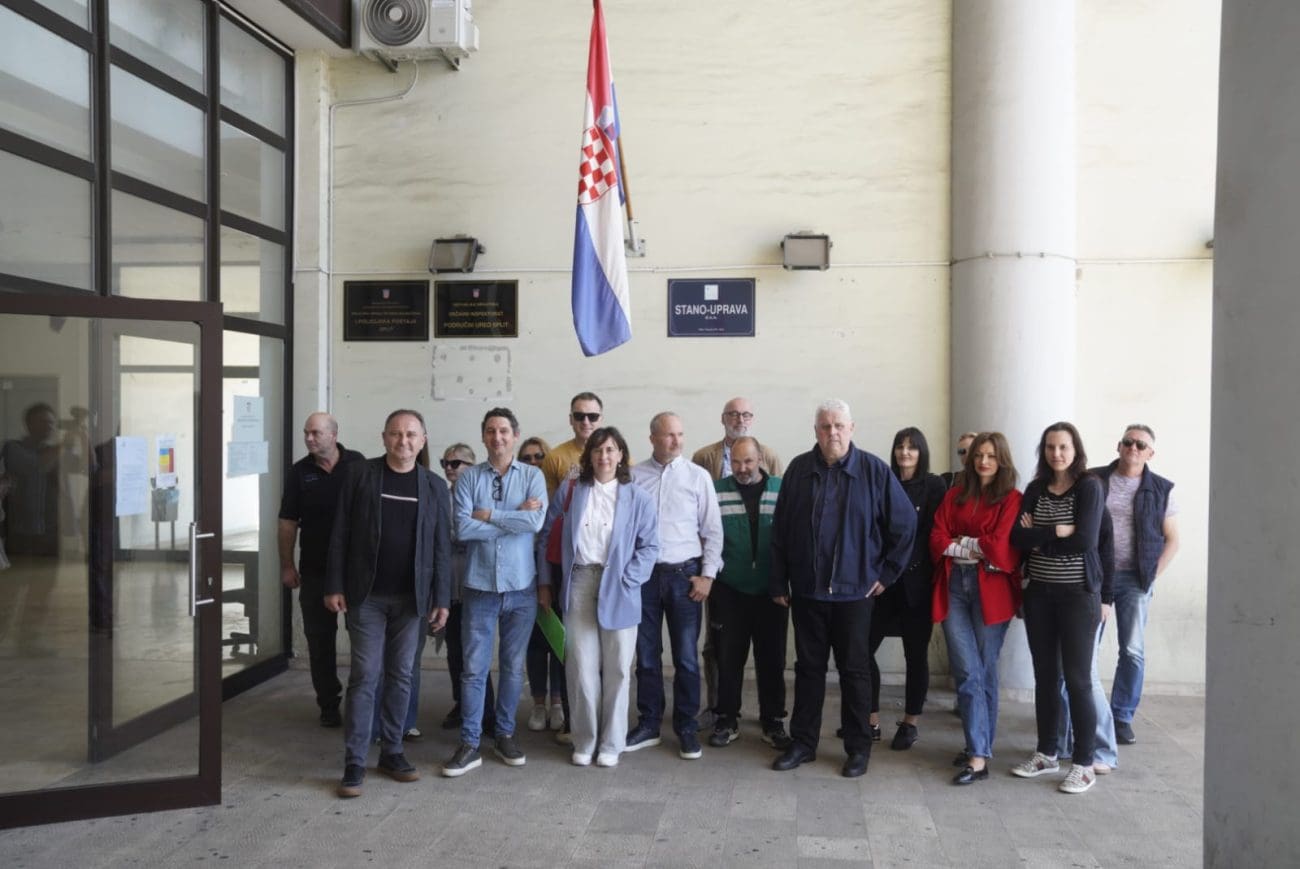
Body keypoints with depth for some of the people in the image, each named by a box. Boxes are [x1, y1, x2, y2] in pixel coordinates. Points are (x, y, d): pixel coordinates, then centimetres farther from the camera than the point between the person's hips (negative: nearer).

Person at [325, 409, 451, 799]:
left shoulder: (435, 486, 3)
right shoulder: (359, 474, -1)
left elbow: (442, 546, 3)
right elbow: (340, 534, -1)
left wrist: (442, 599, 0)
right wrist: (334, 587, -5)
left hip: (412, 597, 2)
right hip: (366, 594, -2)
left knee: (400, 676, 9)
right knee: (365, 675, -2)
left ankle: (391, 752, 21)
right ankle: (354, 763, 6)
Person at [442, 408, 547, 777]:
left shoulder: (533, 476, 0)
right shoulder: (469, 477, 0)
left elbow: (536, 521, -16)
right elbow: (462, 528, -12)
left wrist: (487, 515, -12)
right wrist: (515, 518, -12)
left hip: (521, 587, 1)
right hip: (479, 586, 0)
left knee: (513, 666, 12)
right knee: (474, 668, 2)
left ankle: (505, 735, 26)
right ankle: (469, 744, 12)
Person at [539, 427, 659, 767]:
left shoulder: (636, 497, 3)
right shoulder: (569, 490, 7)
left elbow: (649, 545, 0)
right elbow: (546, 536, 9)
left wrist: (627, 581, -10)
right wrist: (544, 583, 5)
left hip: (618, 588, -1)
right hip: (579, 582, 1)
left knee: (617, 669, 5)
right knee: (581, 667, 3)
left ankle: (611, 744, 18)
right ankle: (584, 742, 16)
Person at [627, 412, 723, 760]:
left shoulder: (697, 476, 0)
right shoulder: (634, 477, 1)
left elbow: (713, 530, 1)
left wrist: (707, 575, -4)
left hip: (684, 574, -1)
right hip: (644, 574, 1)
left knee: (686, 657, 5)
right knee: (647, 655, 10)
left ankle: (687, 728, 17)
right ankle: (648, 725, 22)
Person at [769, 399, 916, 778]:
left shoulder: (874, 470, -6)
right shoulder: (798, 469, 1)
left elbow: (905, 523, 0)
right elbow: (779, 530, 4)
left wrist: (887, 572, 1)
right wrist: (779, 582, 4)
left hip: (854, 590, -2)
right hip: (806, 590, 2)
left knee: (854, 669, 7)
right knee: (808, 667, 12)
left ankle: (858, 748, 20)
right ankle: (803, 743, 23)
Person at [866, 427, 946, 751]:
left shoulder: (934, 486, 1)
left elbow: (934, 533, -3)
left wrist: (909, 566, -11)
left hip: (916, 581, -3)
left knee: (916, 653, 5)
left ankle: (910, 723, 19)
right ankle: (872, 722, 9)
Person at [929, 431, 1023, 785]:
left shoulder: (1012, 499, 1)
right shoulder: (955, 496, 13)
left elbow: (1000, 546, -9)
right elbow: (937, 540, 4)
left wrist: (960, 542, 0)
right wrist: (979, 547, -7)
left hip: (991, 588, -3)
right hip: (954, 584, 3)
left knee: (984, 670, 5)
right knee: (967, 671, -1)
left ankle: (979, 751, 10)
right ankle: (978, 751, 7)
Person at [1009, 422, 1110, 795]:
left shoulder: (1089, 487, -6)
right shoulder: (1035, 489, 7)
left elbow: (1086, 540, -18)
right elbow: (1018, 536, -5)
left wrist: (1038, 537, -10)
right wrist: (1058, 532, -15)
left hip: (1078, 593, -4)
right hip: (1039, 593, 5)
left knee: (1077, 679, -1)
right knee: (1044, 676, 11)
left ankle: (1084, 764, 10)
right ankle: (1046, 753, 24)